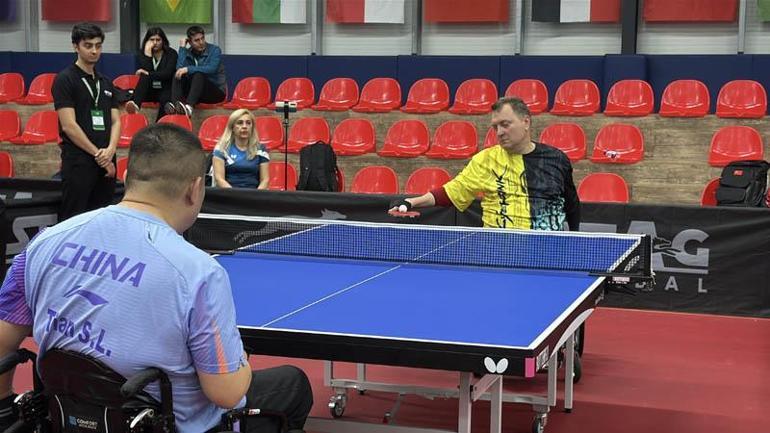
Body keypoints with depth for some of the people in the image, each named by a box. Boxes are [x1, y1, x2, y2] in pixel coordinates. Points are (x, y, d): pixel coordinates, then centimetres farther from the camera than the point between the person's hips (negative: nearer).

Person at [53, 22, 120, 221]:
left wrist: (110, 150, -8)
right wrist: (98, 154, -12)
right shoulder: (65, 79, -5)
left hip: (106, 161, 7)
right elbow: (68, 125, -12)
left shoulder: (106, 83, 15)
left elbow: (115, 121, 11)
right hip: (78, 162, -6)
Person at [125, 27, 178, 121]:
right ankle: (135, 104, -56)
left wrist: (149, 74, -22)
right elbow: (145, 72, -12)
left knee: (166, 99, -36)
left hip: (165, 90, -1)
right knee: (144, 77, -31)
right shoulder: (141, 55, 5)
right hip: (149, 90, 2)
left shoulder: (171, 54, -1)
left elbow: (167, 74, -14)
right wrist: (148, 54, -18)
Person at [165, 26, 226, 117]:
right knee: (178, 76, -18)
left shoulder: (214, 50, -5)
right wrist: (182, 48, -10)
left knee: (199, 75, -32)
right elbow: (179, 69, -12)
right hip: (195, 92, 4)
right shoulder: (188, 53, 6)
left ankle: (189, 106, -57)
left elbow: (212, 69, -24)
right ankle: (175, 105, -43)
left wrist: (188, 69, -29)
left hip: (217, 92, -4)